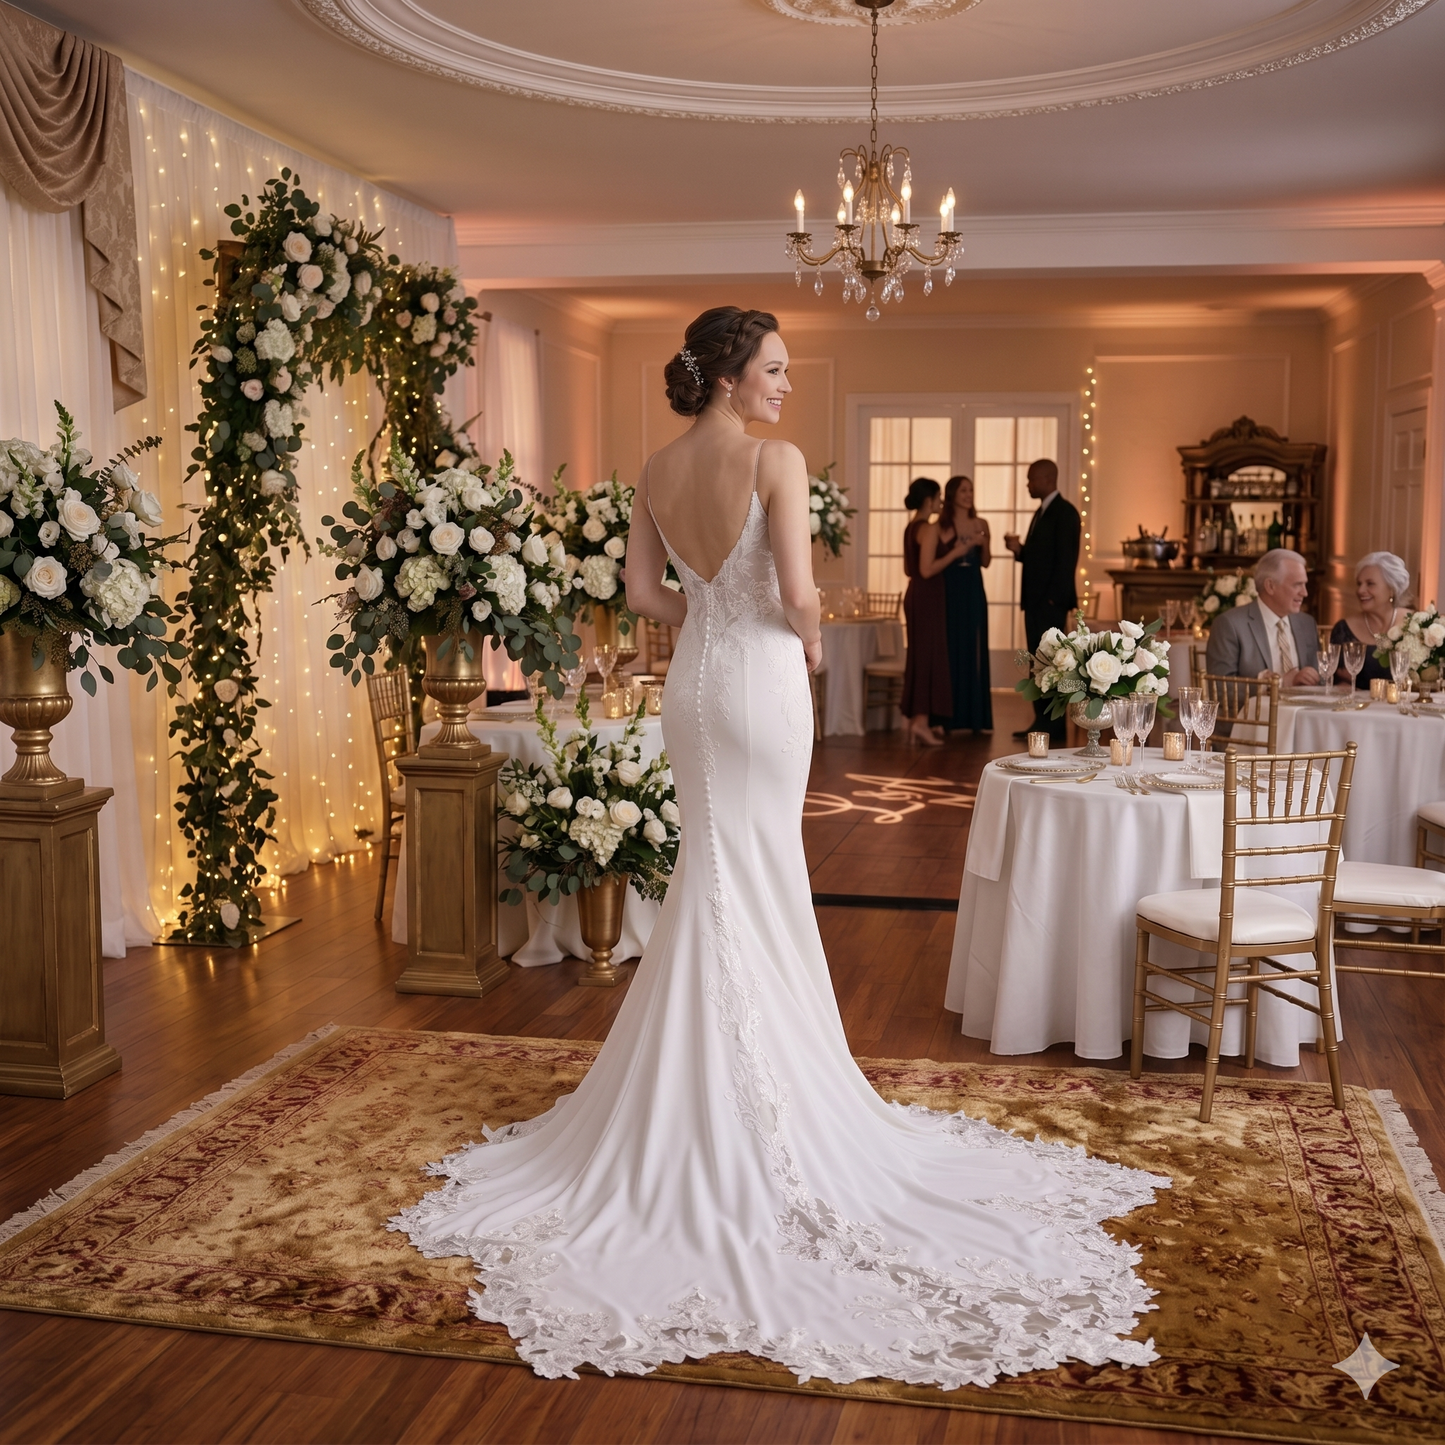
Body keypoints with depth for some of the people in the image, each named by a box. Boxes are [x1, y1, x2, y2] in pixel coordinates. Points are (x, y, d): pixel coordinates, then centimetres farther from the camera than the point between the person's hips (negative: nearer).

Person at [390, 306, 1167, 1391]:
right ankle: (765, 1093, 17)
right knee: (761, 877, 6)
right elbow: (798, 593, -19)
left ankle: (704, 1089, 25)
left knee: (716, 871, 16)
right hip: (762, 682, -6)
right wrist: (808, 640, 1)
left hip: (693, 682, 6)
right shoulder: (776, 460, -15)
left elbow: (643, 592, 6)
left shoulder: (659, 471, 4)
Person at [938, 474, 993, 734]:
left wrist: (983, 544, -8)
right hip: (949, 591, -3)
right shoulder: (941, 525, -2)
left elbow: (986, 562, 11)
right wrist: (956, 550, -18)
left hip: (973, 592, 4)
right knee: (949, 649, -2)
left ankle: (975, 716, 8)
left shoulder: (980, 524, 9)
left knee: (974, 650, 4)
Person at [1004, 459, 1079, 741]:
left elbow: (1066, 559, -16)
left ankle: (1054, 726, -1)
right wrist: (1019, 550, 3)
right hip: (1036, 601, 9)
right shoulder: (1042, 512, 19)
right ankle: (1042, 722, 14)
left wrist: (1054, 599, -20)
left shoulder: (1064, 512, -10)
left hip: (1051, 601, -9)